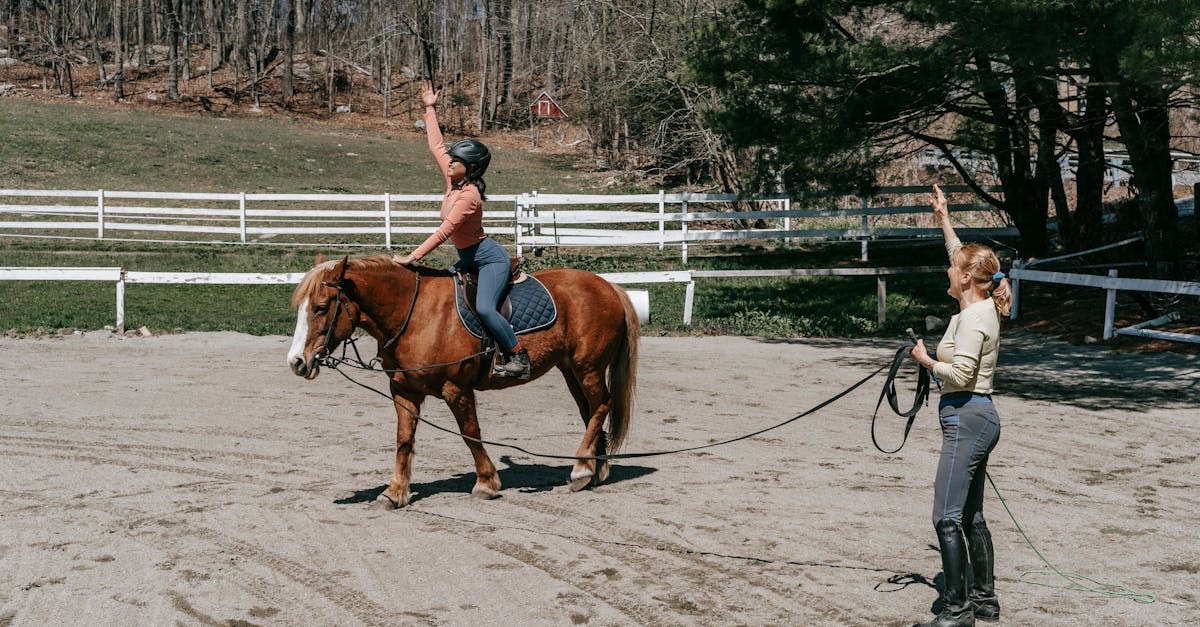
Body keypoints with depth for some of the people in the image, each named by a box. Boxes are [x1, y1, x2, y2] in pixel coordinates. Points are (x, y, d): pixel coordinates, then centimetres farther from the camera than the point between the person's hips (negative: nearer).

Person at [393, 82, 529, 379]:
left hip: (490, 257, -10)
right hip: (469, 259, 11)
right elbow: (436, 146, 12)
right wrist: (430, 110, 16)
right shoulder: (454, 181, 2)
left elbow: (444, 231, -27)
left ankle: (518, 356, -16)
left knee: (484, 308, -28)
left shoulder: (469, 194, -23)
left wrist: (413, 257, -28)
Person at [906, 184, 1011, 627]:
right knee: (971, 517, 15)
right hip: (975, 418, 11)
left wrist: (925, 360, -8)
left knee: (947, 517, -9)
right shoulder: (980, 307, 11)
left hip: (968, 419, -11)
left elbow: (960, 374, -23)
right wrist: (943, 218, 33)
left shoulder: (973, 317, -16)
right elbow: (964, 256, 28)